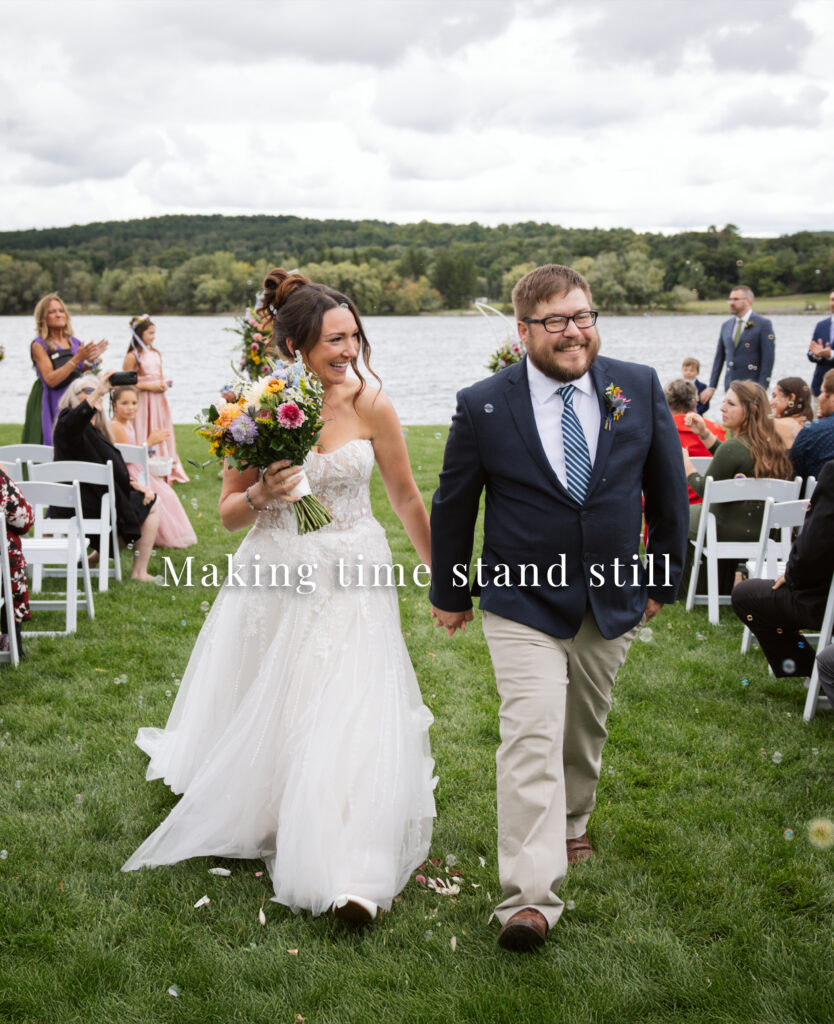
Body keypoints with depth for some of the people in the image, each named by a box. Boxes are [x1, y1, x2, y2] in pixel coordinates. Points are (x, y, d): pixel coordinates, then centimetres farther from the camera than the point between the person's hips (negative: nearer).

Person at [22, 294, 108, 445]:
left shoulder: (74, 342, 9)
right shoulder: (39, 345, -6)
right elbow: (50, 380, -17)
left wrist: (91, 360, -4)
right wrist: (77, 359, -21)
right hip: (50, 405, -5)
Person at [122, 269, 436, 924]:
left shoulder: (370, 406, -7)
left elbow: (407, 499, 3)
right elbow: (229, 513, 2)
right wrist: (261, 494, -20)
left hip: (350, 582, -1)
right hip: (275, 579, 2)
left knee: (345, 719, -9)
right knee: (258, 717, 16)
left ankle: (348, 873, -1)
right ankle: (250, 811, 46)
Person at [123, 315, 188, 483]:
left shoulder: (156, 353, 11)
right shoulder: (132, 356, -10)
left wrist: (164, 384, 1)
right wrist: (148, 386, -16)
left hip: (158, 400, 7)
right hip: (142, 402, -7)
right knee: (146, 437, -4)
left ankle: (168, 472, 16)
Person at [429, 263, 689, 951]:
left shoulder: (640, 388, -4)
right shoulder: (483, 406, -10)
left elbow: (667, 488, 6)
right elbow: (453, 504, 2)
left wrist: (663, 578, 10)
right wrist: (450, 593, 8)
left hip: (613, 603, 3)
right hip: (522, 603, -3)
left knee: (586, 728, 19)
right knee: (532, 736, -14)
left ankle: (570, 824, 47)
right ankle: (530, 899, -14)